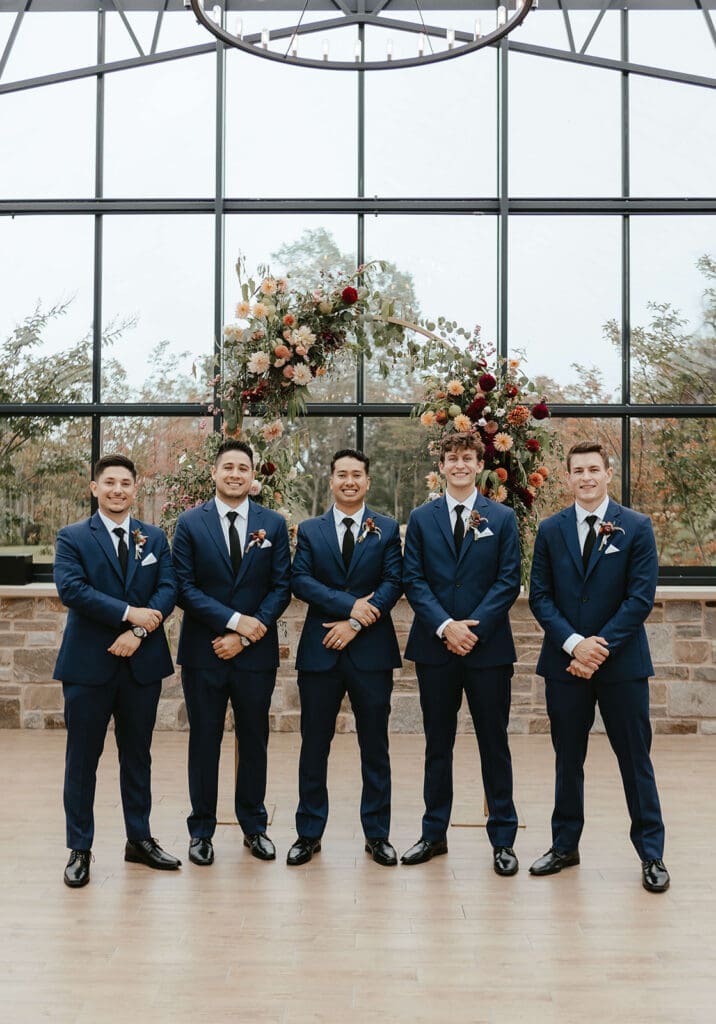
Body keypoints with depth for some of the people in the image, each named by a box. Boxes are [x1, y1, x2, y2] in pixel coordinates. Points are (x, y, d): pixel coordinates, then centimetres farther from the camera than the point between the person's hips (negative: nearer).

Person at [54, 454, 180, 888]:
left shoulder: (155, 538, 9)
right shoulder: (73, 538, -1)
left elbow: (168, 589, -1)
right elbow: (71, 589, -15)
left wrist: (139, 630, -17)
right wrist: (130, 613, -20)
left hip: (143, 662, 3)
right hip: (89, 663, -3)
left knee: (138, 755, 13)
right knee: (83, 759, 5)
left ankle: (140, 840, 26)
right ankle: (80, 849, 16)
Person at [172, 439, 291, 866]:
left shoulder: (274, 523, 3)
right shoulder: (190, 522, 0)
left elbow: (281, 587, 0)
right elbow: (185, 588, -6)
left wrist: (245, 635, -11)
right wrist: (235, 620, -16)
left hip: (256, 651, 1)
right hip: (204, 651, -1)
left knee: (255, 740, 11)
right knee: (204, 741, 7)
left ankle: (255, 826, 26)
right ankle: (201, 830, 21)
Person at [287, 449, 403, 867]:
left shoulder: (387, 530, 6)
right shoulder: (310, 530, 8)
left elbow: (393, 583, -4)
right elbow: (301, 581, -4)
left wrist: (355, 623, -15)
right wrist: (350, 604, -16)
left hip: (372, 650, -1)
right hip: (320, 650, 1)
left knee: (375, 746, 7)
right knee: (314, 745, 7)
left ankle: (377, 834, 19)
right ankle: (309, 834, 19)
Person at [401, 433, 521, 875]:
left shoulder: (502, 518, 3)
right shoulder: (422, 518, 6)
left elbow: (509, 581, -3)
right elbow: (413, 579, 0)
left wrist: (474, 626, -13)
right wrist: (444, 625, -13)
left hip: (488, 647, -1)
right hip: (435, 646, 1)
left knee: (495, 743, 5)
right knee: (438, 743, 11)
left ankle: (503, 839, 16)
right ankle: (434, 834, 23)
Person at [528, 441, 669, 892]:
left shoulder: (637, 528, -2)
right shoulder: (551, 530, 4)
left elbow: (641, 597, -8)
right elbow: (540, 597, 1)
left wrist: (601, 648, -14)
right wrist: (574, 644, -13)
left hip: (622, 662, -2)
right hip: (565, 663, 2)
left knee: (635, 758, 6)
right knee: (567, 758, 12)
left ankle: (651, 852, 19)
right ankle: (565, 845, 26)